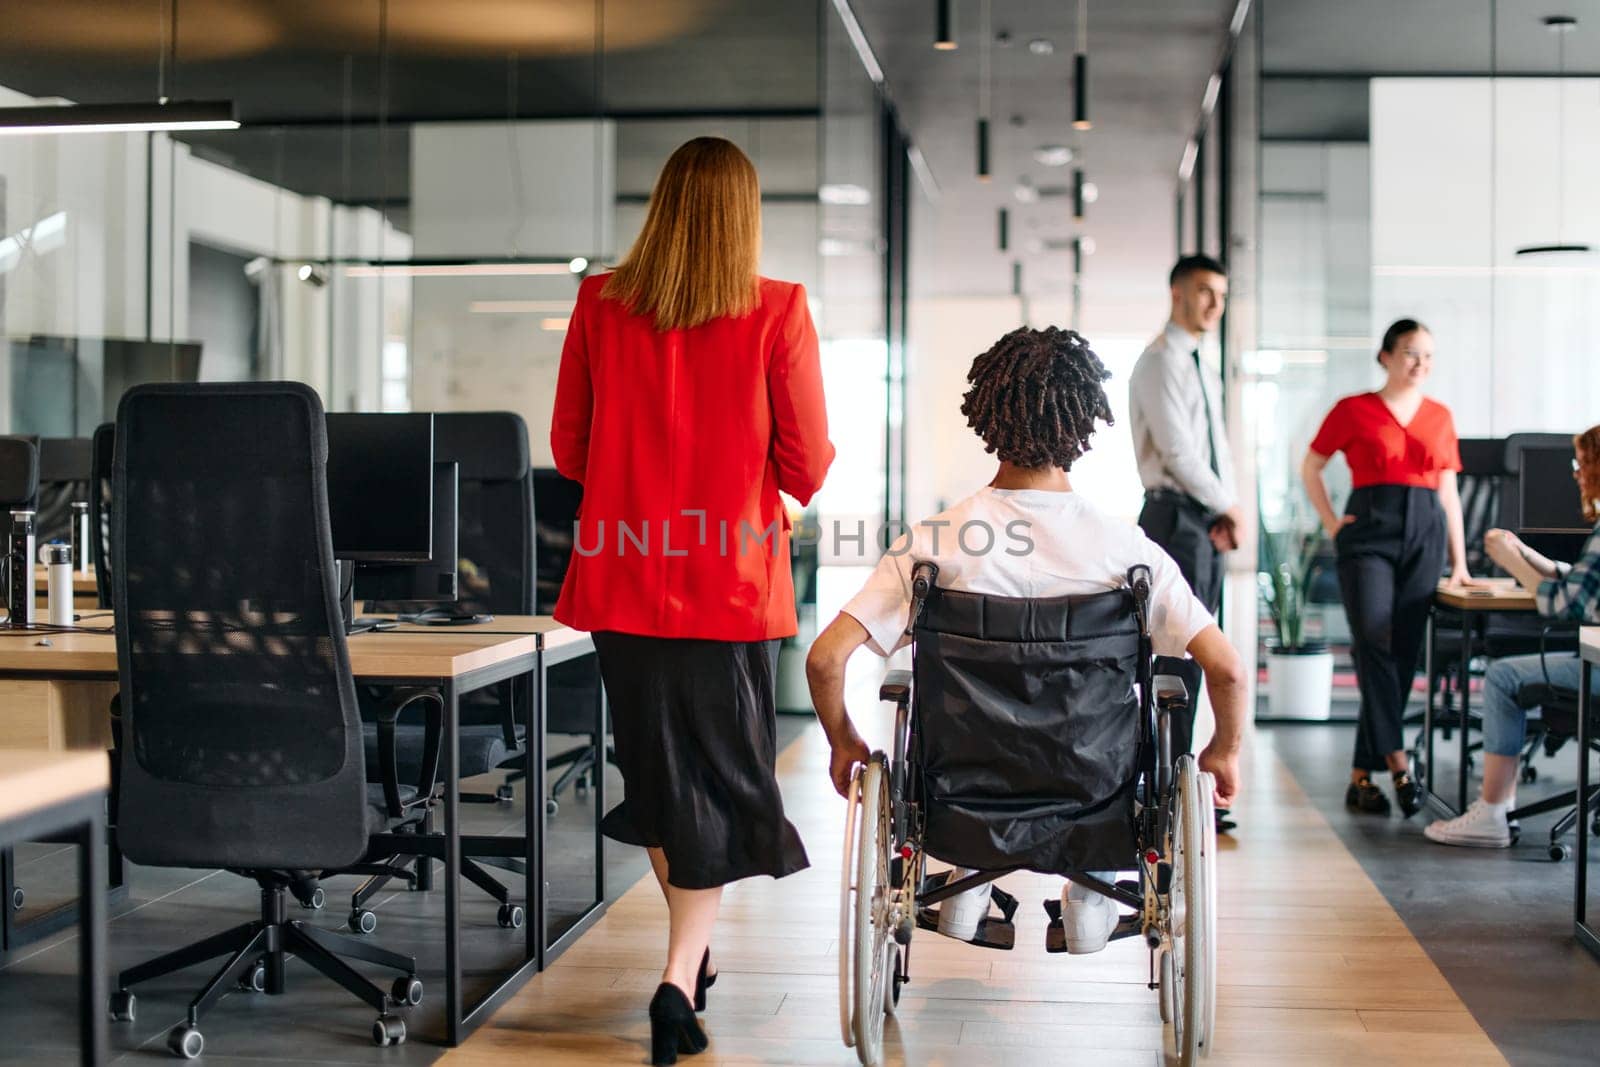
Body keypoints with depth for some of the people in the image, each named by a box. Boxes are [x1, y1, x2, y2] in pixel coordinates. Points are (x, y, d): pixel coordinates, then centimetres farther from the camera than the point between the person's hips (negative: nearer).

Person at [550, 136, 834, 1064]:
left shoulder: (600, 305, 0)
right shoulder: (776, 311, -9)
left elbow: (570, 449, 7)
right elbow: (807, 466, -7)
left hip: (625, 576, 3)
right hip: (732, 577, -3)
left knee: (658, 768, 18)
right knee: (724, 781, 7)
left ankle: (694, 951, 33)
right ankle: (681, 977, -5)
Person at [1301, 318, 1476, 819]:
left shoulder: (1440, 417, 15)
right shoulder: (1353, 410, 5)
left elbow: (1449, 491, 17)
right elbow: (1310, 467, 12)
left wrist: (1459, 563, 13)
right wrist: (1331, 523, 2)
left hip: (1424, 537, 3)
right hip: (1369, 533, -3)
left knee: (1403, 653, 0)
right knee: (1374, 641, -21)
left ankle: (1362, 775, 5)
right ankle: (1396, 759, -23)